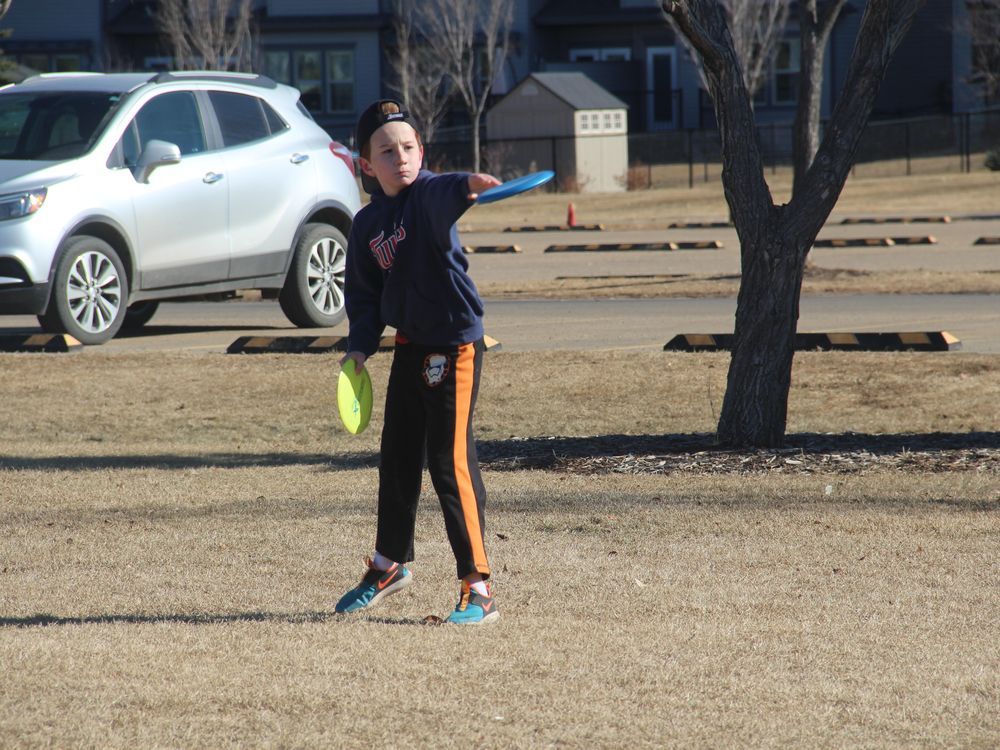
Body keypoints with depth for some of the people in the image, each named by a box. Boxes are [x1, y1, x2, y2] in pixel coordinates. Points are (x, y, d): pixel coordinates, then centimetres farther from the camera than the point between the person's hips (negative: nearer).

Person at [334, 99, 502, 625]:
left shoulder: (429, 196, -14)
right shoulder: (368, 223, 5)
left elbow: (446, 193, -38)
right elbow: (364, 291, 13)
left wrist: (468, 186, -60)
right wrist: (361, 344, -1)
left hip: (454, 343, -7)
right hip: (410, 347, 7)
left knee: (451, 462, -11)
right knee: (397, 457, 20)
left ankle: (478, 589, -7)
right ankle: (390, 565, 41)